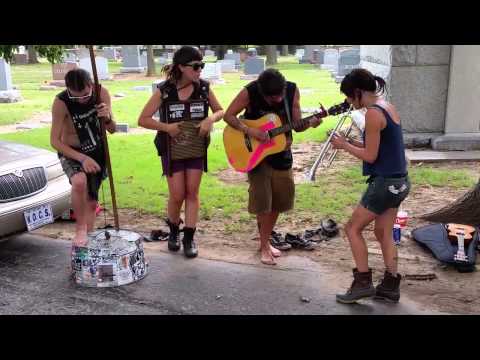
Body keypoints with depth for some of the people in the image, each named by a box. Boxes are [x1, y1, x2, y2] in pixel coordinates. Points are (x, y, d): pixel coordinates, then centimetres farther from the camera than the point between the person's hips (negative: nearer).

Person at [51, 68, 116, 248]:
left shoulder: (102, 93, -16)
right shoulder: (61, 102, -25)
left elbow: (112, 130, -10)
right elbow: (55, 141, -21)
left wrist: (107, 118, -33)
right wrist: (82, 158, -31)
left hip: (97, 151, 4)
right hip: (72, 153, -4)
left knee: (91, 201, 10)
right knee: (79, 182, -34)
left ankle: (89, 237, 25)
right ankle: (80, 229, -15)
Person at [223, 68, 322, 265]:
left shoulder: (292, 90, -10)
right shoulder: (250, 92, -19)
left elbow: (296, 125, -4)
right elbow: (228, 116, -14)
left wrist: (309, 123, -26)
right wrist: (251, 131, -27)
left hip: (280, 152, 4)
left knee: (280, 199, 9)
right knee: (262, 200, -4)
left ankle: (265, 241, 27)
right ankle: (264, 246, 12)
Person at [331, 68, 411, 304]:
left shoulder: (373, 113, -18)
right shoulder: (387, 107, 10)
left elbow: (370, 156, -17)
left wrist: (344, 146, -4)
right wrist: (351, 143, 8)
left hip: (385, 183, -9)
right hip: (398, 181, 9)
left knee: (353, 229, 4)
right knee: (384, 233, 16)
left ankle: (363, 283, 9)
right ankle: (390, 286, 22)